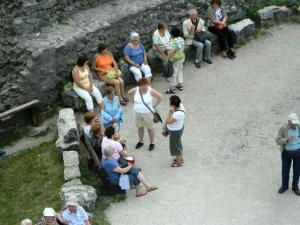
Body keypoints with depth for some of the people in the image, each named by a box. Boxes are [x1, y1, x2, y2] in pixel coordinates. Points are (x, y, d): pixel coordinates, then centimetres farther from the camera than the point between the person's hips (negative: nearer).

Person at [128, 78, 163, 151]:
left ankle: (152, 143, 30)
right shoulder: (135, 90, -13)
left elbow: (160, 97, -14)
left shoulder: (150, 91, -21)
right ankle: (141, 141, 41)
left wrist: (155, 105, -7)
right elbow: (129, 93, 8)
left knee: (150, 128, 12)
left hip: (148, 113, -3)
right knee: (140, 128, 21)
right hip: (137, 113, 3)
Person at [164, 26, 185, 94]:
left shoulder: (174, 41, -24)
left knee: (174, 73, 1)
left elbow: (172, 51, -32)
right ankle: (180, 85, 33)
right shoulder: (182, 39, 2)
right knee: (180, 70, 23)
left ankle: (172, 89, 10)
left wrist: (167, 58, -26)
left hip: (176, 59, -9)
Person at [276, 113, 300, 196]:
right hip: (286, 152, 0)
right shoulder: (283, 129, -18)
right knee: (285, 170, 13)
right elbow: (278, 141, -18)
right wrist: (287, 139, -35)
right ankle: (284, 186, 37)